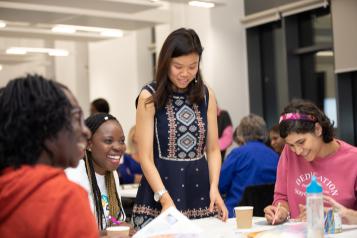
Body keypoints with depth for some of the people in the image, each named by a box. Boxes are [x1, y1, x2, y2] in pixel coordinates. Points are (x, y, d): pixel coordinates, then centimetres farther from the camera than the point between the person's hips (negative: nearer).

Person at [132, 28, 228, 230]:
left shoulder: (206, 95, 5)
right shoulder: (150, 98, -7)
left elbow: (213, 149, 6)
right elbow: (146, 158, -10)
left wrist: (214, 187, -9)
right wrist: (166, 199, -20)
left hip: (200, 192, 4)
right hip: (159, 200, -3)